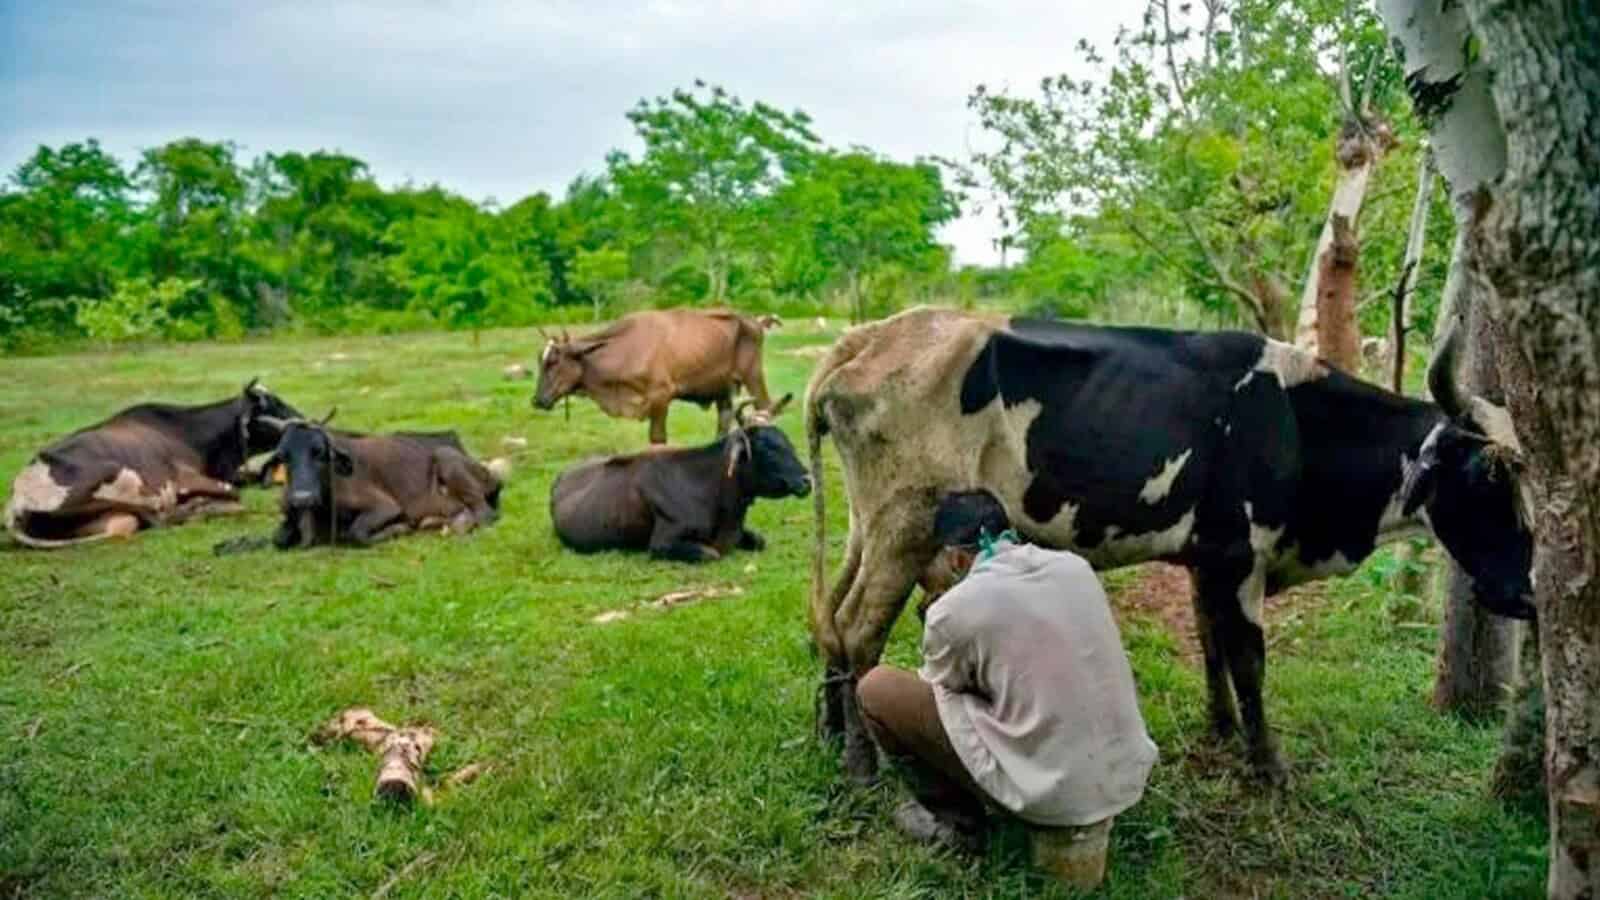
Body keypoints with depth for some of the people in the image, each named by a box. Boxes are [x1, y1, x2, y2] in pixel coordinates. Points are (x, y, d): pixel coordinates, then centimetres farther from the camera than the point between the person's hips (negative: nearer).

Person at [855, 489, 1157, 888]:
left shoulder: (954, 609, -12)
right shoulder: (1075, 567, 4)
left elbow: (938, 689, 10)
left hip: (1052, 791, -6)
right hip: (1129, 777, 6)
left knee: (876, 689, 5)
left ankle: (957, 822, 18)